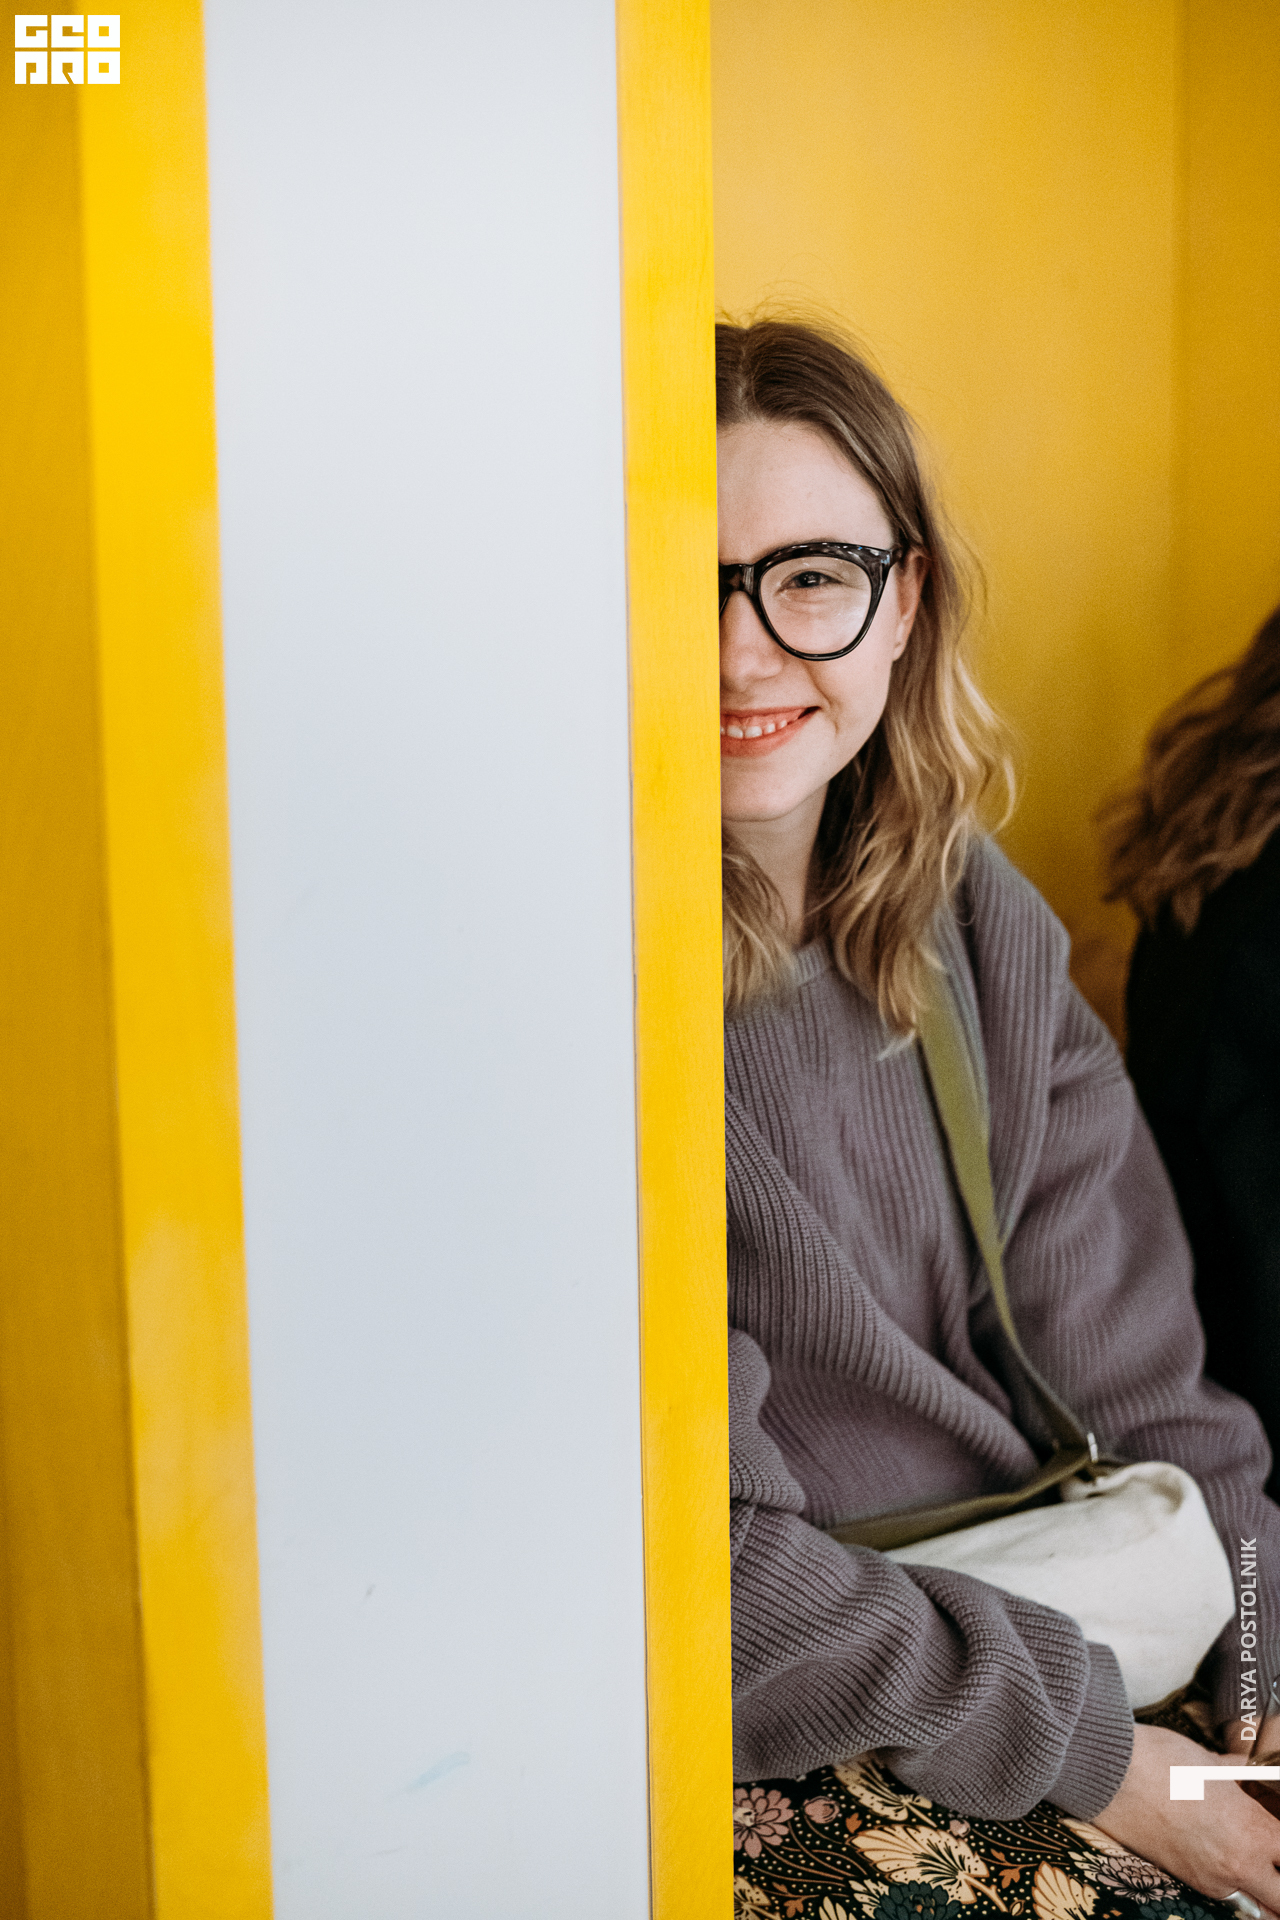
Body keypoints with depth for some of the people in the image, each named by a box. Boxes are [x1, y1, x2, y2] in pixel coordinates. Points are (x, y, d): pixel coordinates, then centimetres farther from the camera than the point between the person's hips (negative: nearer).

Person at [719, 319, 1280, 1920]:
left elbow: (1126, 1367, 3)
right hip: (756, 1754, -5)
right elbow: (678, 1562, -18)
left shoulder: (973, 920, 1)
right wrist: (1084, 1754, -14)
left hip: (1057, 1622, 6)